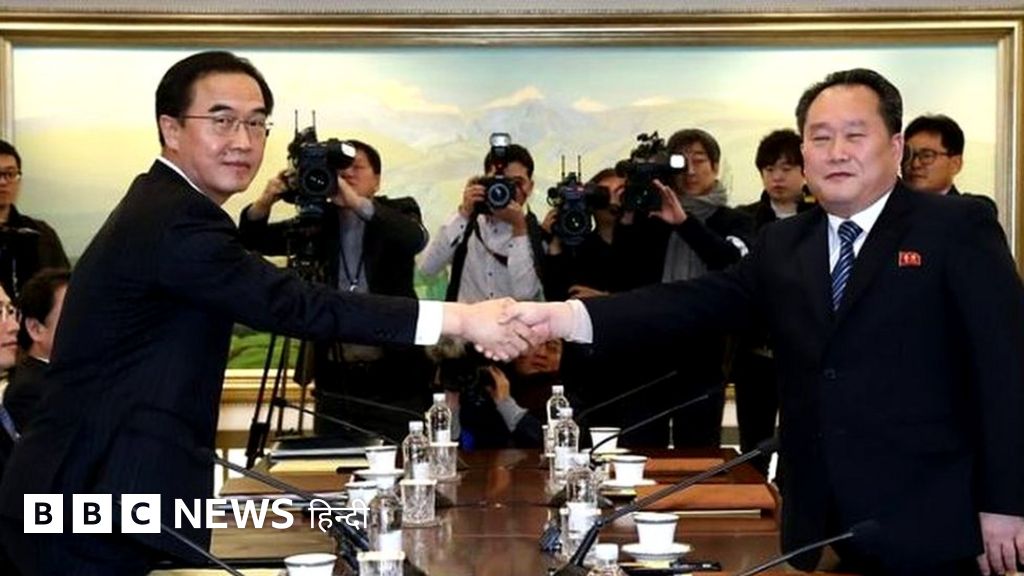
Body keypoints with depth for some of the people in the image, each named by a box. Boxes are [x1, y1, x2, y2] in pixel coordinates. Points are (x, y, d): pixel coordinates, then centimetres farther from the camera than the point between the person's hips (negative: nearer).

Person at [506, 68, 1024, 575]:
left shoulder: (957, 229, -4)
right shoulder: (783, 245, 11)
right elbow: (697, 303, 0)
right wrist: (571, 316, -15)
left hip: (924, 525, -4)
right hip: (819, 527, 5)